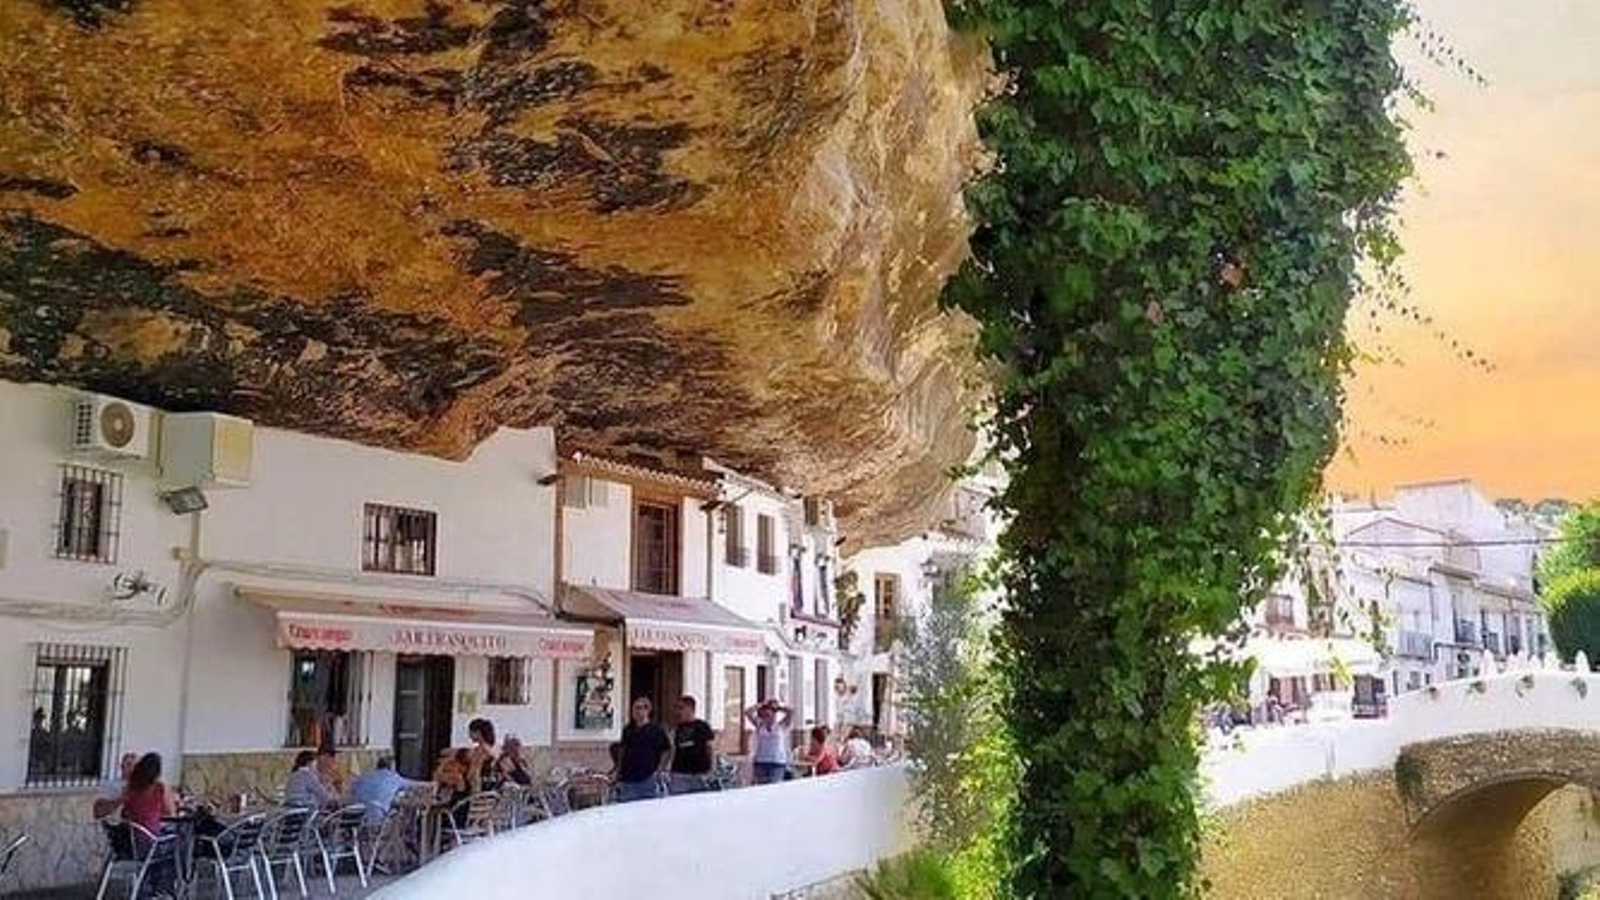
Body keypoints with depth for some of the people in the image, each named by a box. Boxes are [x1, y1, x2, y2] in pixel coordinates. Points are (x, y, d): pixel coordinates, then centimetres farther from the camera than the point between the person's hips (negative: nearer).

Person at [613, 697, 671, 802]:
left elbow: (667, 751, -1)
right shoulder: (628, 730, 10)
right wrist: (619, 769, 15)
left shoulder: (657, 730, -4)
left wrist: (659, 770, -8)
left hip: (647, 779, -4)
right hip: (627, 780, 4)